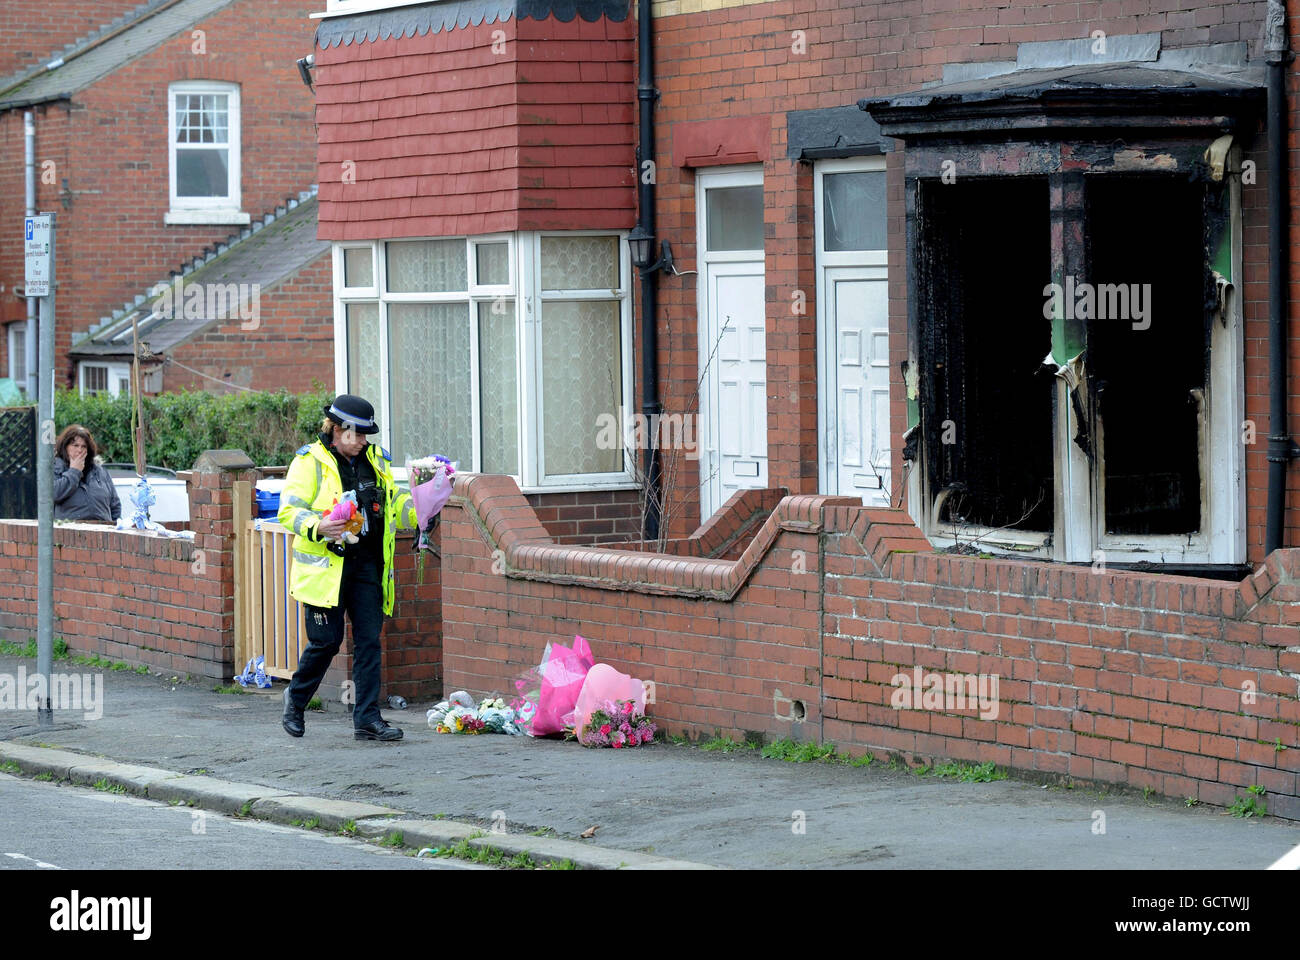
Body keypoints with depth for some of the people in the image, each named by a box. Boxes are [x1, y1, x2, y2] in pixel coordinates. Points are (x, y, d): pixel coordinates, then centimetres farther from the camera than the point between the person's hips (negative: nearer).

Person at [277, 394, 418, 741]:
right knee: (327, 641, -2)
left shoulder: (375, 460, 14)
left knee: (369, 641, 0)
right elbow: (288, 511, -11)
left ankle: (367, 718, 2)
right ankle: (295, 699, 23)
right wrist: (318, 527, -28)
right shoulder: (310, 462, -4)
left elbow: (395, 506, 24)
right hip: (326, 566, -5)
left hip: (366, 566, 5)